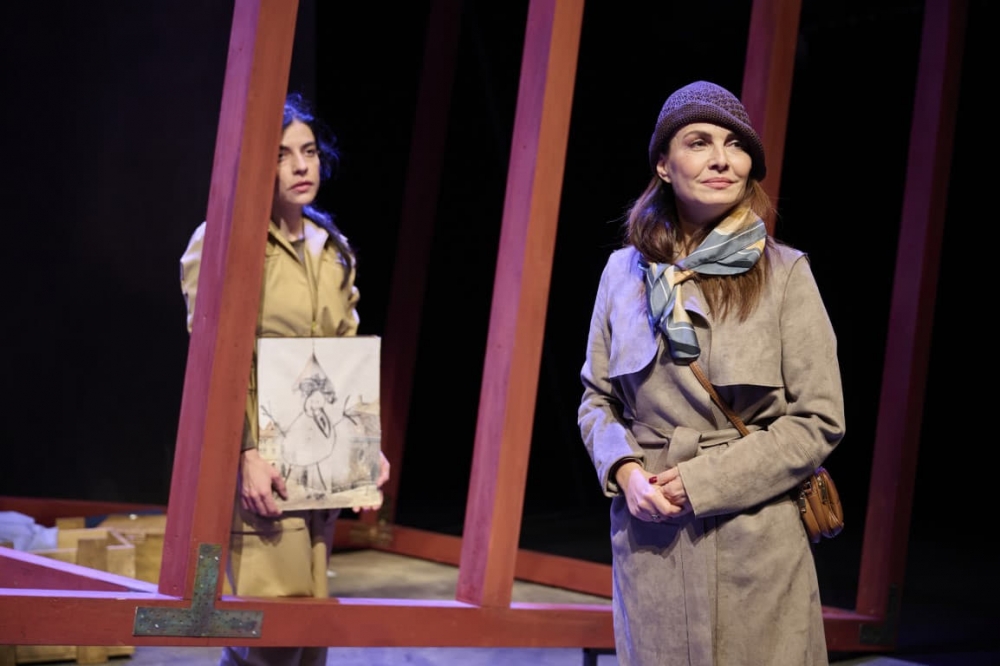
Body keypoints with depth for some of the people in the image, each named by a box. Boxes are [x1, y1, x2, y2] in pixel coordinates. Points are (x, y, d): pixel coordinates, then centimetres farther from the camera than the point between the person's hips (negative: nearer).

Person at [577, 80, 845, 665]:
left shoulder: (784, 273, -4)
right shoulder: (625, 271, 5)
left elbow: (820, 420, -5)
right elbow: (598, 399, 12)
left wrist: (703, 481, -13)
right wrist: (626, 471, -8)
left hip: (755, 546, -2)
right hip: (647, 538, 2)